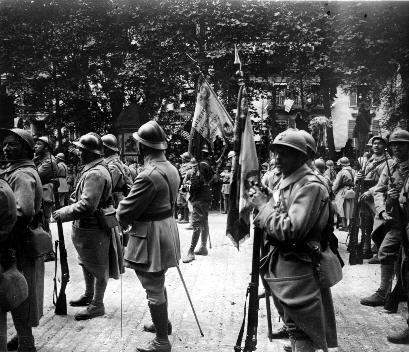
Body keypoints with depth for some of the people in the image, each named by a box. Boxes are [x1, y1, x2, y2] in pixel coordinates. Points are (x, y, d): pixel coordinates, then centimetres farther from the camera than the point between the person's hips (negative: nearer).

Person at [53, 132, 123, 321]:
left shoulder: (95, 174, -25)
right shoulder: (89, 170, 9)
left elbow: (86, 206, -32)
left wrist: (62, 214, -24)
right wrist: (67, 209, 6)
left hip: (94, 229, -10)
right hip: (85, 226, 10)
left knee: (98, 267, 4)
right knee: (86, 263, 24)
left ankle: (97, 305, 17)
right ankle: (89, 296, 41)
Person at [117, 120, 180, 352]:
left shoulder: (149, 176, -25)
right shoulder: (171, 169, 5)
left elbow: (125, 213, -21)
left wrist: (123, 217, 3)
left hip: (151, 237, -10)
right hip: (168, 227, 10)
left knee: (154, 290, 2)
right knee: (158, 284, 26)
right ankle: (163, 322, 43)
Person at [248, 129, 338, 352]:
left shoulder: (310, 186, -18)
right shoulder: (287, 182, 10)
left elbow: (290, 230, -25)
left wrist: (263, 206, -16)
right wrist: (262, 205, -1)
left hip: (297, 272, -9)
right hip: (282, 265, 9)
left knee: (301, 333, -1)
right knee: (293, 326, 21)